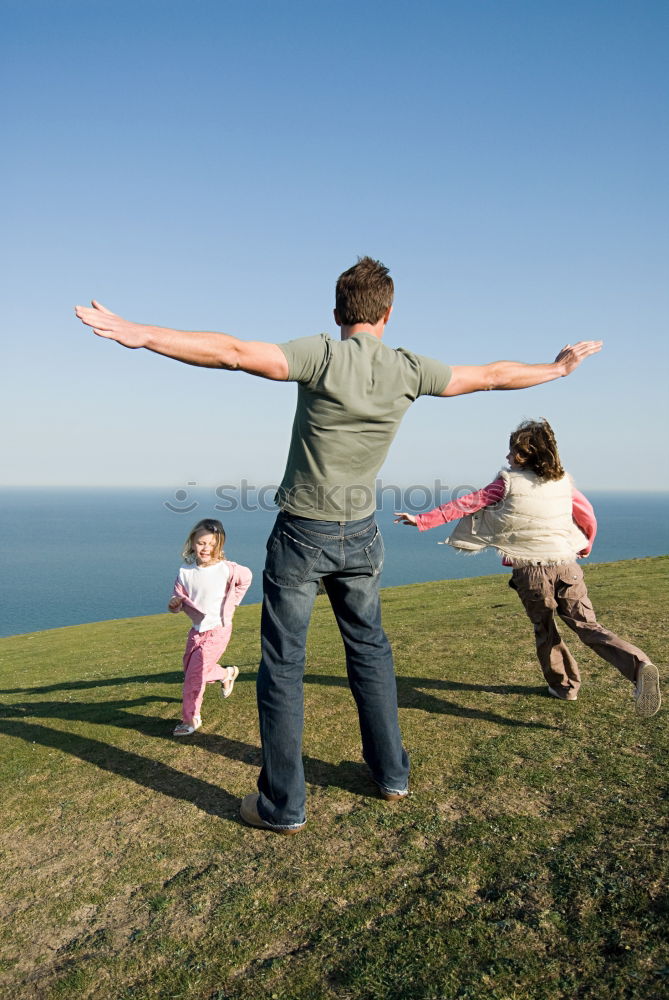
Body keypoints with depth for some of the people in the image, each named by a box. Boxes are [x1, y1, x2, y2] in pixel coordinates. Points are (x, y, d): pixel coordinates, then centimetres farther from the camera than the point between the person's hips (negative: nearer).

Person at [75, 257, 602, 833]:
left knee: (283, 665, 5)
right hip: (361, 537, 4)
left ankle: (282, 806, 14)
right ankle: (392, 775, 31)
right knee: (370, 650, 19)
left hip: (302, 534, -4)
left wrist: (139, 334, -24)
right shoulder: (409, 370, -1)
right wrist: (558, 367, 27)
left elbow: (235, 354, -24)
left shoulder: (322, 356, -13)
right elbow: (490, 376, 10)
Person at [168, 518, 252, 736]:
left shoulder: (227, 569, -15)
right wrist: (174, 603, -27)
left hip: (217, 630, -5)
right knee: (189, 668, 16)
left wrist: (231, 601, 3)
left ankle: (191, 719, 11)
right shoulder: (185, 571, -8)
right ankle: (227, 673, 41)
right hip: (196, 629, 5)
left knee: (194, 674, -7)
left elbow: (246, 577, 5)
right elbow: (178, 598, -4)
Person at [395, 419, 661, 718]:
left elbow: (465, 505, -5)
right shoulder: (563, 481, 9)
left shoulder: (508, 482, -4)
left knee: (544, 630, 19)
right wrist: (585, 547, 36)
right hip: (567, 567, 3)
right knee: (588, 627, 6)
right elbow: (588, 515, 18)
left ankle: (564, 684, 27)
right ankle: (639, 666, -15)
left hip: (530, 572, -3)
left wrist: (422, 520, -1)